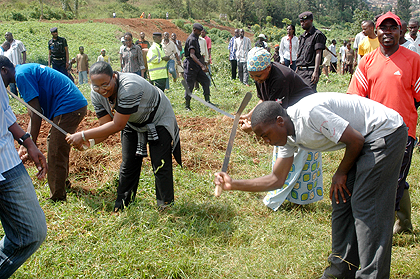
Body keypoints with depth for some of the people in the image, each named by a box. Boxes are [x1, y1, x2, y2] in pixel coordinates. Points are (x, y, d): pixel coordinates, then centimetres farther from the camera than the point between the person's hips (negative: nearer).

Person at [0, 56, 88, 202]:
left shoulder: (21, 75, -11)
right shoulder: (28, 70, 20)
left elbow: (36, 112, -16)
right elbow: (34, 113, 18)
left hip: (69, 107, -11)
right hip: (78, 105, 11)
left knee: (55, 155, -2)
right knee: (55, 146, 27)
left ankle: (57, 199, 9)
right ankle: (63, 182, 44)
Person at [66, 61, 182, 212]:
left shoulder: (129, 87, -43)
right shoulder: (96, 94, -19)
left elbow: (117, 126, -40)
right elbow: (105, 125, -16)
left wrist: (84, 135, -39)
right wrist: (87, 142, -35)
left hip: (158, 119, -6)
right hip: (132, 123, 6)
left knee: (160, 165, -8)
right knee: (128, 164, 6)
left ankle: (165, 206, 8)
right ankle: (122, 204, 23)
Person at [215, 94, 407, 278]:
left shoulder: (310, 112, -28)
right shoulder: (288, 136, 0)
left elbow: (355, 140, -21)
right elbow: (277, 179, 2)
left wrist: (341, 173, -6)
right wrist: (234, 184, -4)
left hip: (386, 132, -9)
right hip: (366, 139, 9)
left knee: (366, 208, -10)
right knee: (341, 201, 8)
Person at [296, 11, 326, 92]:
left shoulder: (317, 35, -5)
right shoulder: (302, 36, 19)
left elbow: (318, 54, -13)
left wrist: (316, 72, -21)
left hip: (310, 71, -8)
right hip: (300, 70, 8)